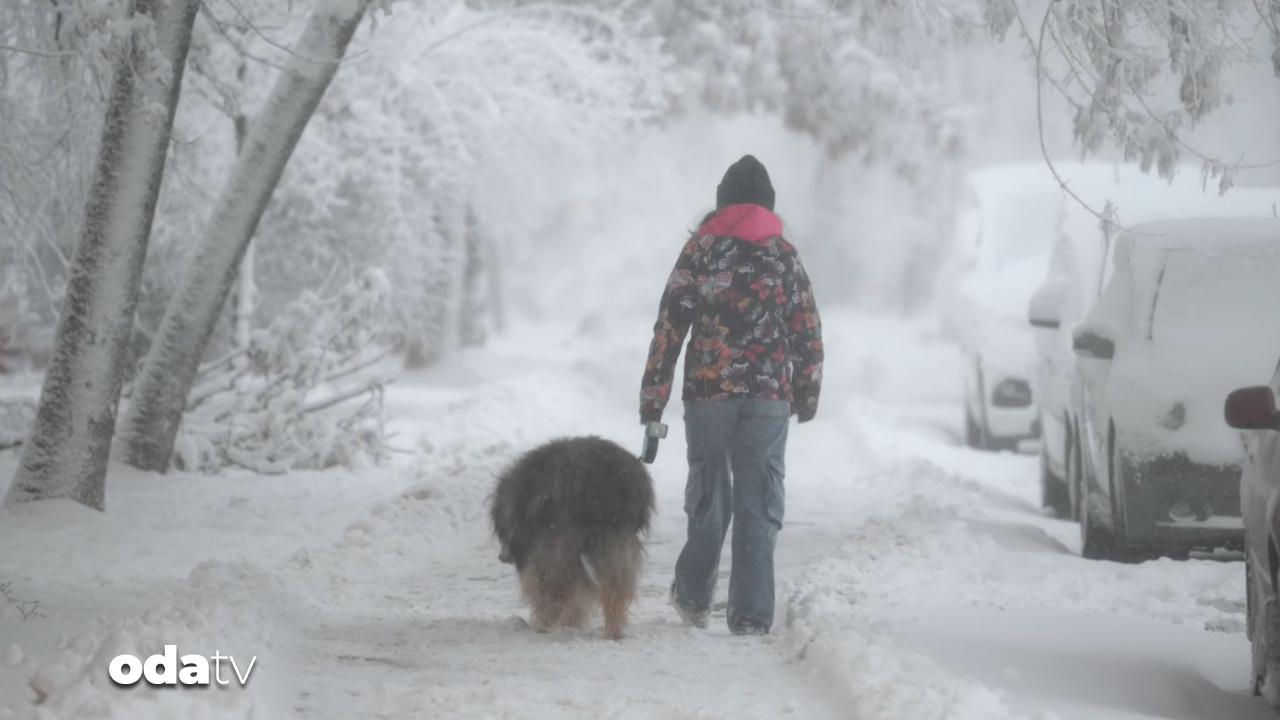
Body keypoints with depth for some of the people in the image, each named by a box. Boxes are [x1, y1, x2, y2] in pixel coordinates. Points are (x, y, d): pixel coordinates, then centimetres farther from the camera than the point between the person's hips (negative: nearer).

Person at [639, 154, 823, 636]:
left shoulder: (700, 250, 2)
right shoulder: (784, 255, 6)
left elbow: (669, 328, -1)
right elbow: (808, 333, 8)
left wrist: (652, 399, 2)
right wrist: (807, 396, 19)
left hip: (707, 392, 0)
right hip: (769, 395, 0)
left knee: (708, 495, 16)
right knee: (759, 504, 2)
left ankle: (693, 597, 27)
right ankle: (751, 616, -3)